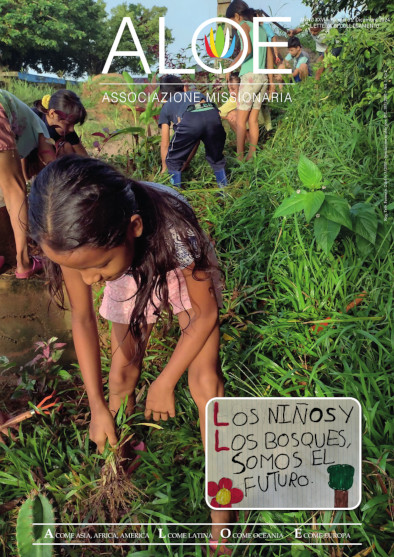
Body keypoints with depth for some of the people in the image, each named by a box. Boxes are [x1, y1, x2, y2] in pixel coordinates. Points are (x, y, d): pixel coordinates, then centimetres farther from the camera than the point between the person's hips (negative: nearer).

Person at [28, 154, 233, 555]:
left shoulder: (173, 229, -43)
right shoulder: (75, 242, -32)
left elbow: (205, 314, -25)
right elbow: (82, 319, -17)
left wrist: (165, 383, -20)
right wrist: (97, 406, -18)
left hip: (184, 272, -3)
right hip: (131, 278, 3)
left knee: (204, 378, -12)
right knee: (123, 364, 0)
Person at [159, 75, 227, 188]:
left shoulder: (166, 107, 35)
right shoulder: (197, 94, 44)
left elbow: (165, 144, 36)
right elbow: (197, 139, 44)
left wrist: (164, 168, 51)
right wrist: (185, 164, 51)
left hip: (189, 121, -3)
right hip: (213, 115, 3)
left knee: (173, 162, 20)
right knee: (216, 158, 27)